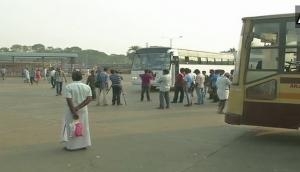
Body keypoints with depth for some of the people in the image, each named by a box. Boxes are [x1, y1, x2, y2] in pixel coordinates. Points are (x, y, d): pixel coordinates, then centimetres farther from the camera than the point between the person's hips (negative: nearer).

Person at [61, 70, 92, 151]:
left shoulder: (68, 87, -12)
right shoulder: (87, 87, 0)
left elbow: (69, 100, -19)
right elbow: (89, 99, -9)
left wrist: (74, 112, -17)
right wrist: (79, 107, -13)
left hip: (72, 110, -3)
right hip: (83, 110, 4)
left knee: (71, 127, 8)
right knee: (83, 127, 15)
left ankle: (70, 145, 14)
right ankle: (83, 144, 22)